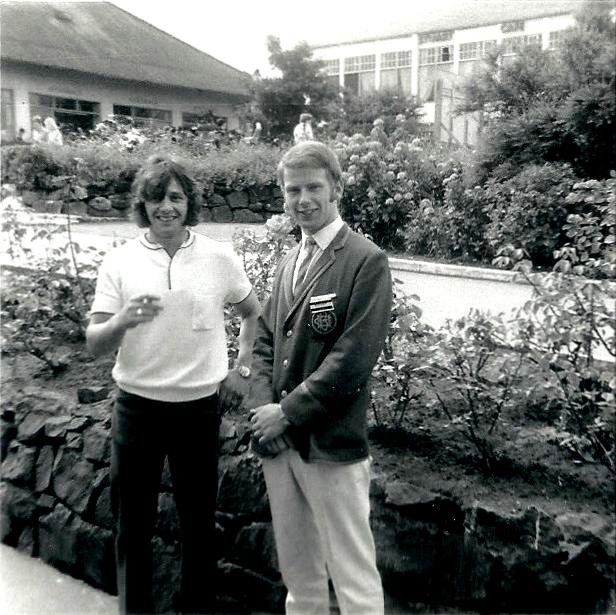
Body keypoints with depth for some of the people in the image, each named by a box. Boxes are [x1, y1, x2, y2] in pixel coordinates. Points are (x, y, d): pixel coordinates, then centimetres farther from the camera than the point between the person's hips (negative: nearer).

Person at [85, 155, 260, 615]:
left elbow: (254, 313, 12)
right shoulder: (119, 262, -4)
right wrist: (121, 321, -28)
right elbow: (95, 345, -7)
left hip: (200, 408, 0)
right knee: (133, 524, 12)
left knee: (199, 522, 14)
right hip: (137, 408, 0)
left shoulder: (219, 257, -4)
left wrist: (243, 370, 4)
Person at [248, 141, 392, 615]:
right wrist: (263, 407, -4)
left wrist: (288, 412, -14)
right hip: (278, 441, 7)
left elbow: (353, 358, -17)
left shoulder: (366, 261, -11)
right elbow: (265, 343, 12)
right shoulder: (289, 264, 13)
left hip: (331, 446, -7)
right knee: (297, 573, 21)